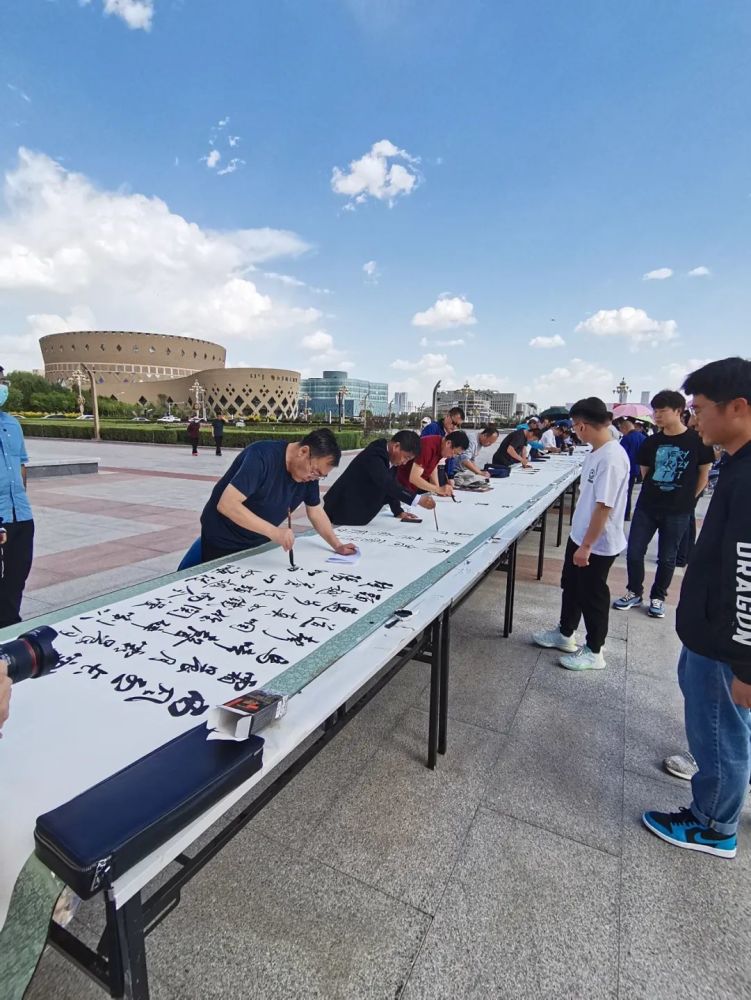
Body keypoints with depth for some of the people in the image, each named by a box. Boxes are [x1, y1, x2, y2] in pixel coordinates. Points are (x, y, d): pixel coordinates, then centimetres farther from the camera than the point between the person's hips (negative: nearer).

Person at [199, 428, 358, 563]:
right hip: (222, 543, -6)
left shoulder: (310, 471, -8)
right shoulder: (262, 456, -29)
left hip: (257, 544, 6)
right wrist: (274, 532, -41)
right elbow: (226, 505, -36)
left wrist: (337, 546, -2)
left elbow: (316, 511, 5)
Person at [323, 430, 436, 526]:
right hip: (344, 514, -9)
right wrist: (417, 499, -45)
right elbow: (386, 483, -39)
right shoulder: (374, 455, -25)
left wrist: (398, 511, 7)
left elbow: (391, 485, 13)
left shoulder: (388, 456, 4)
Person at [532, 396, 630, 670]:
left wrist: (586, 546, -22)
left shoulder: (611, 458, -26)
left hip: (598, 544, -9)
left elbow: (604, 506, -26)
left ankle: (593, 652, 27)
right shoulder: (596, 452, 4)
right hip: (579, 535, 9)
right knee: (571, 586, 22)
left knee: (592, 595, 7)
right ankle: (565, 634, 41)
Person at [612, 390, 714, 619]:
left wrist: (686, 499, 4)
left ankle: (657, 597, 27)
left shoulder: (697, 440, -8)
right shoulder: (652, 442, 1)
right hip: (646, 506, 3)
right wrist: (656, 491, 8)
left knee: (667, 557, 9)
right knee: (634, 552, 3)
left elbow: (703, 475, 1)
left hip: (678, 512, -3)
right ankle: (634, 593, 22)